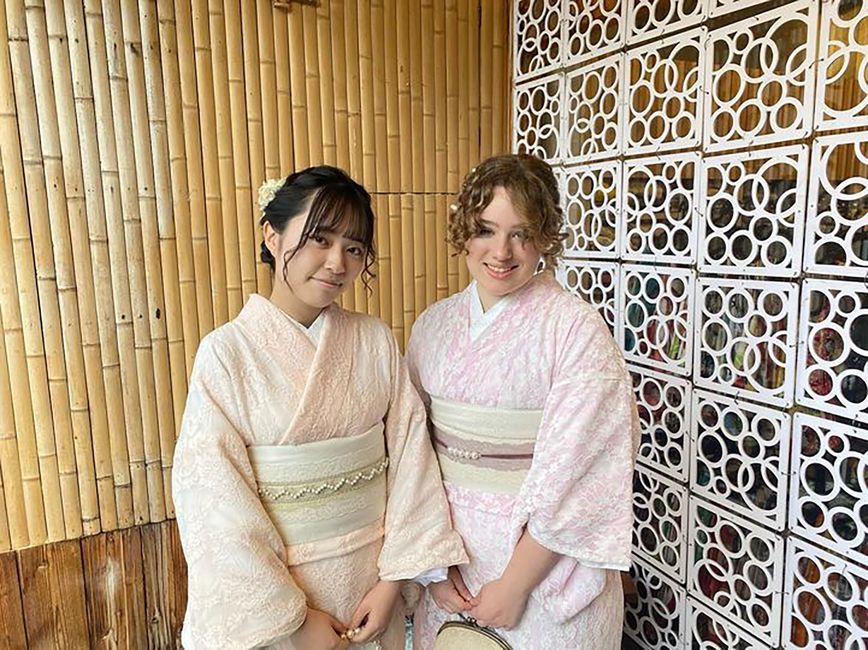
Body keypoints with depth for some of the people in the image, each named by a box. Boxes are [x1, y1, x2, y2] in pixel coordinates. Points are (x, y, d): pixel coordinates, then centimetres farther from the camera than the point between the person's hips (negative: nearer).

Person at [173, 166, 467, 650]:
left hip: (371, 573, 3)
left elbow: (410, 455, -5)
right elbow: (216, 501, -15)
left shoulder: (376, 341, -6)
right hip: (269, 580, -3)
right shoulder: (227, 351, -14)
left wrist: (393, 578, -8)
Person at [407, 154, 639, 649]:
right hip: (447, 545, 5)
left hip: (543, 558, -4)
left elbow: (572, 476, -18)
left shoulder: (576, 329, -17)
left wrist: (514, 585, -14)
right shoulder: (433, 325, -2)